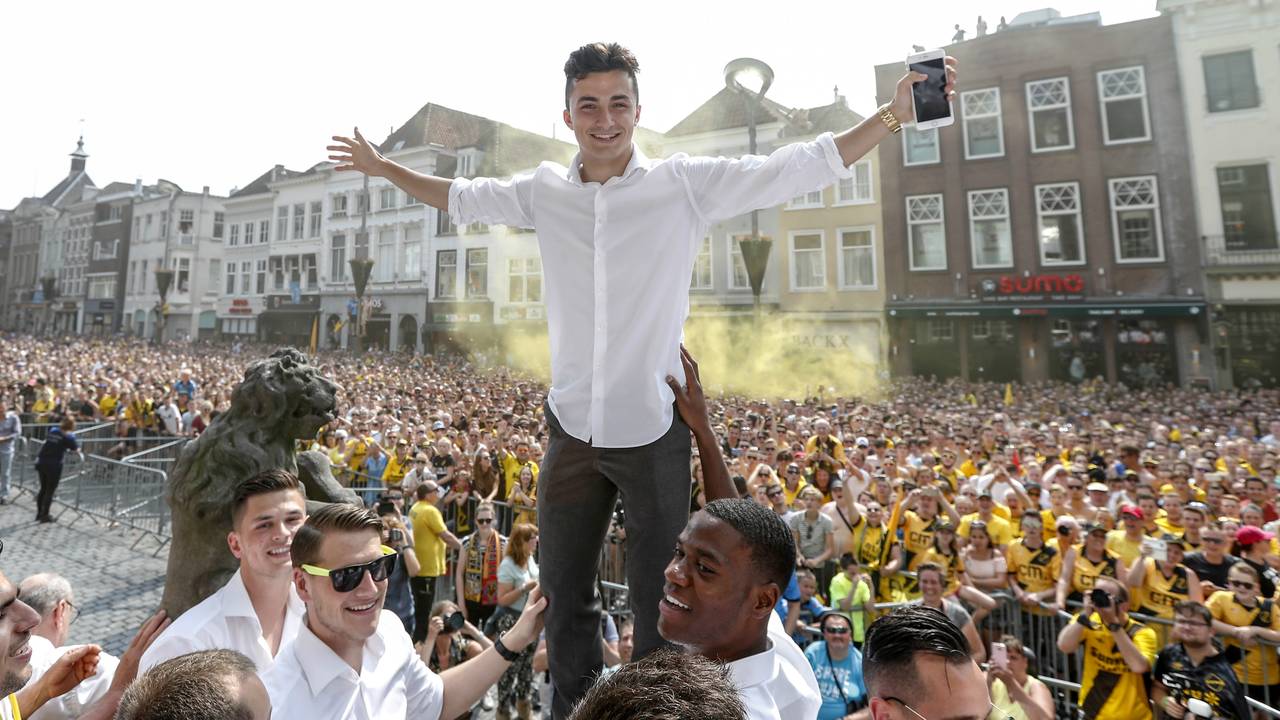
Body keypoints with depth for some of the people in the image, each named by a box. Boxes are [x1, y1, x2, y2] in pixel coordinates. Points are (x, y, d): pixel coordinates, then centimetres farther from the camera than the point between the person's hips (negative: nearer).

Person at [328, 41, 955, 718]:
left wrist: (894, 112, -13)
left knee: (658, 604, 12)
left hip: (654, 432, -3)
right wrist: (382, 166, 28)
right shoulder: (544, 190, 4)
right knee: (564, 597, 20)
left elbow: (803, 166, -6)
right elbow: (461, 198, 22)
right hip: (571, 431, 4)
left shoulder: (686, 183, -6)